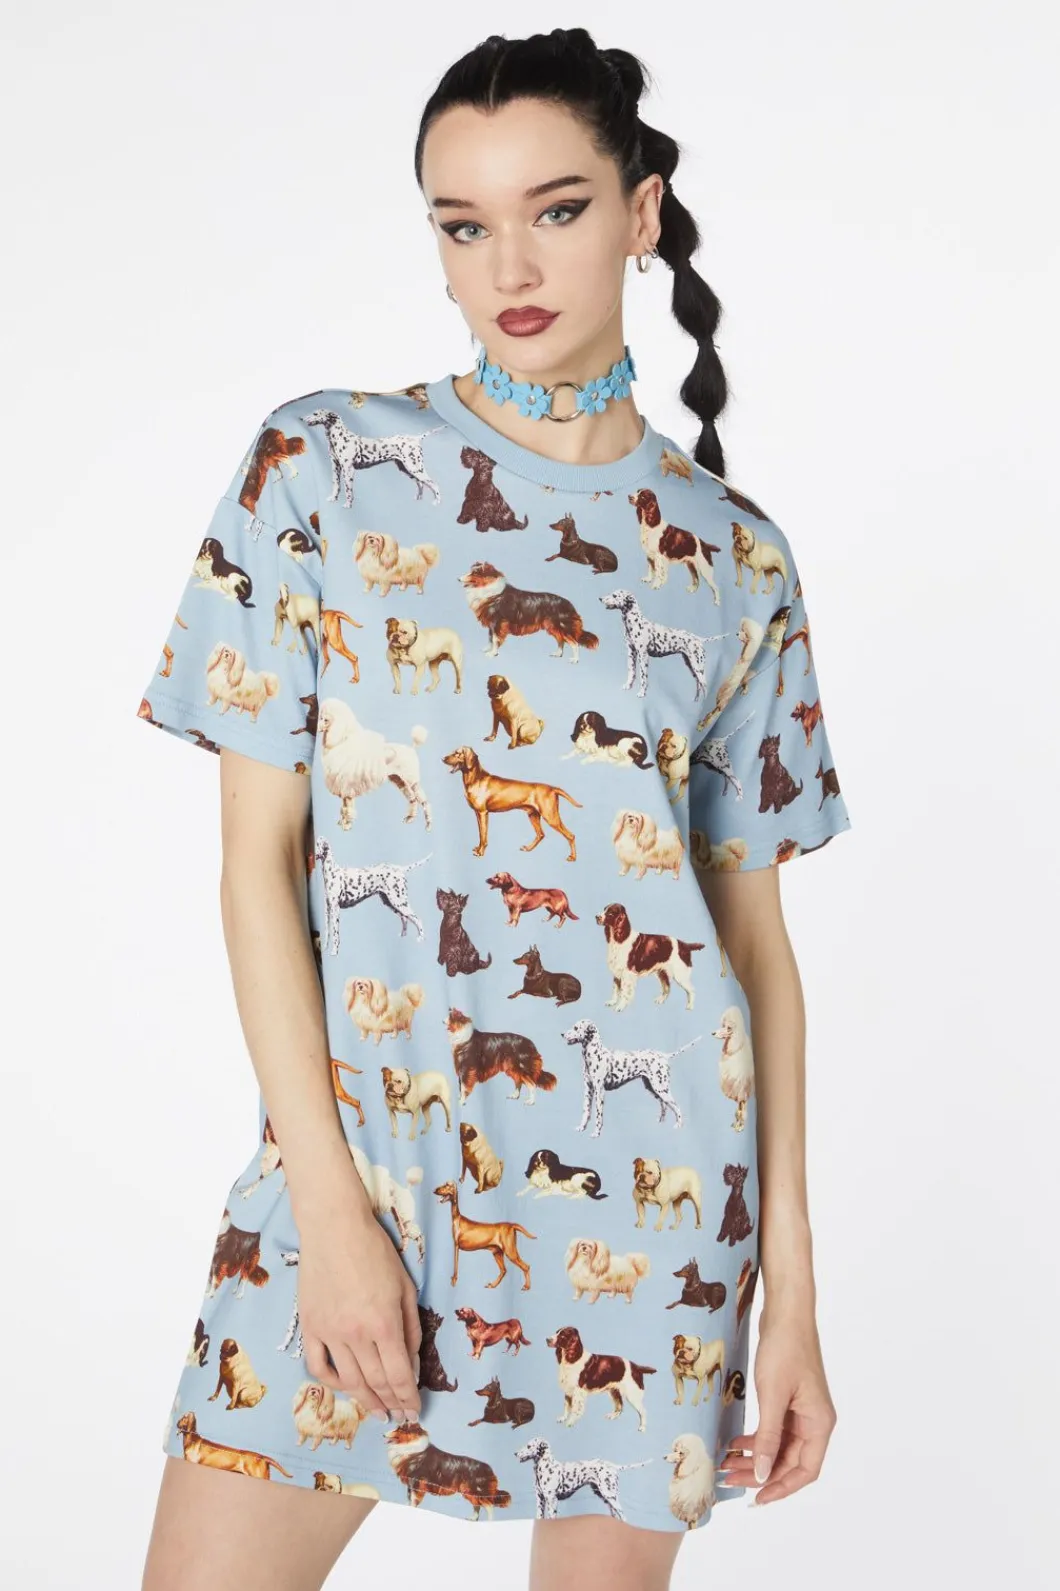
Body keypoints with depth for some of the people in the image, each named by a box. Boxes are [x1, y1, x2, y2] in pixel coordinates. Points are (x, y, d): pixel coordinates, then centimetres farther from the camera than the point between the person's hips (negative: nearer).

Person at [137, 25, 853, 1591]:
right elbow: (259, 853, -2)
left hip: (649, 1181, 1)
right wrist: (328, 1202, -9)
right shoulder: (324, 465, 1)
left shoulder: (734, 557, 4)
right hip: (358, 1146, 0)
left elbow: (758, 935, 5)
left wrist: (792, 1283, 2)